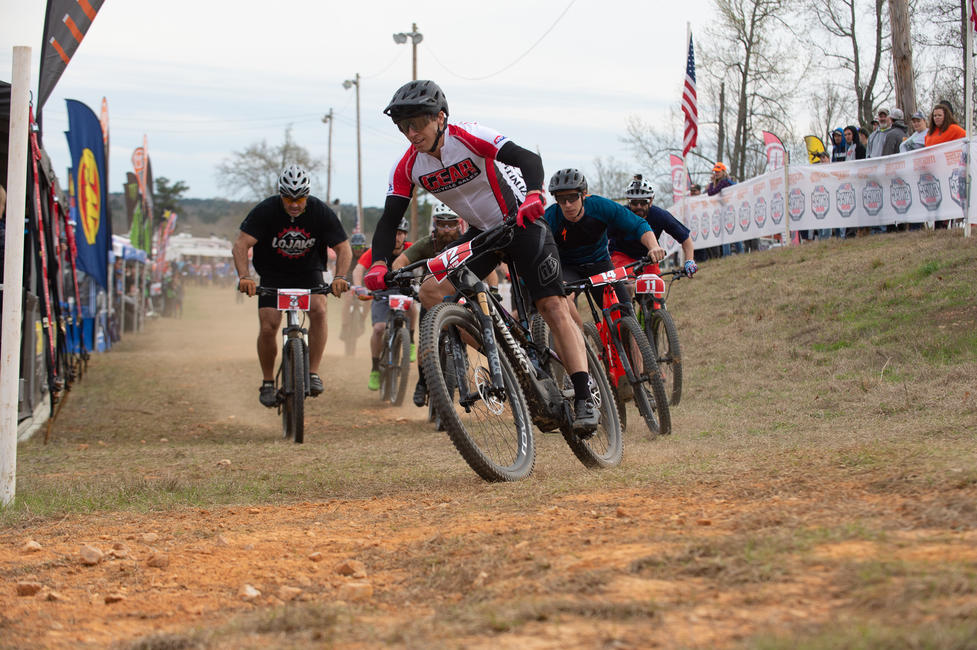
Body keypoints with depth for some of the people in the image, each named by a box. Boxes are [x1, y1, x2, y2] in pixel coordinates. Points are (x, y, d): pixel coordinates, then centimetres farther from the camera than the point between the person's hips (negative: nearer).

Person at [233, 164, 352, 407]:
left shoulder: (321, 212, -16)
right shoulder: (265, 211, -19)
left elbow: (343, 248, -14)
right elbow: (241, 244, -26)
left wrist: (340, 277, -34)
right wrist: (243, 276, -43)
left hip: (308, 273, 0)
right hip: (273, 275, 0)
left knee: (318, 310, -27)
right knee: (267, 327, -15)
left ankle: (313, 373, -18)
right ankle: (267, 382, 6)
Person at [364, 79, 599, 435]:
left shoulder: (468, 137, -24)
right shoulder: (408, 166, -10)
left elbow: (528, 159, -34)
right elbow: (389, 219, -11)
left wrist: (533, 195, -54)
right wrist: (379, 264, -29)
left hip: (521, 222, -6)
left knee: (553, 306, -17)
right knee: (431, 291, -11)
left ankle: (584, 398, -19)